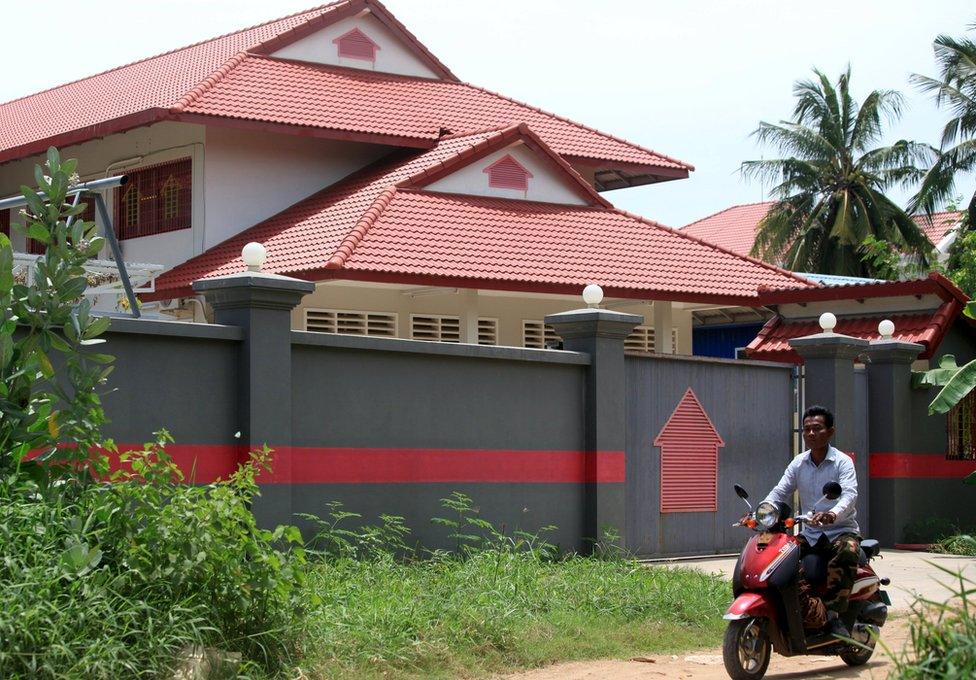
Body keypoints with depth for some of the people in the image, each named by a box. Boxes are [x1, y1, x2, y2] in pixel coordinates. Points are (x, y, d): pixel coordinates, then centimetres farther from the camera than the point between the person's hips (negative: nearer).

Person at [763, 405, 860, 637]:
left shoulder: (843, 462, -6)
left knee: (846, 553, -39)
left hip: (841, 530, -5)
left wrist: (833, 514, -45)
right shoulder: (798, 463, 10)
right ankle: (817, 615, -30)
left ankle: (834, 613, -33)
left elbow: (850, 494, -22)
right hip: (809, 533, 5)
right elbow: (779, 493, 3)